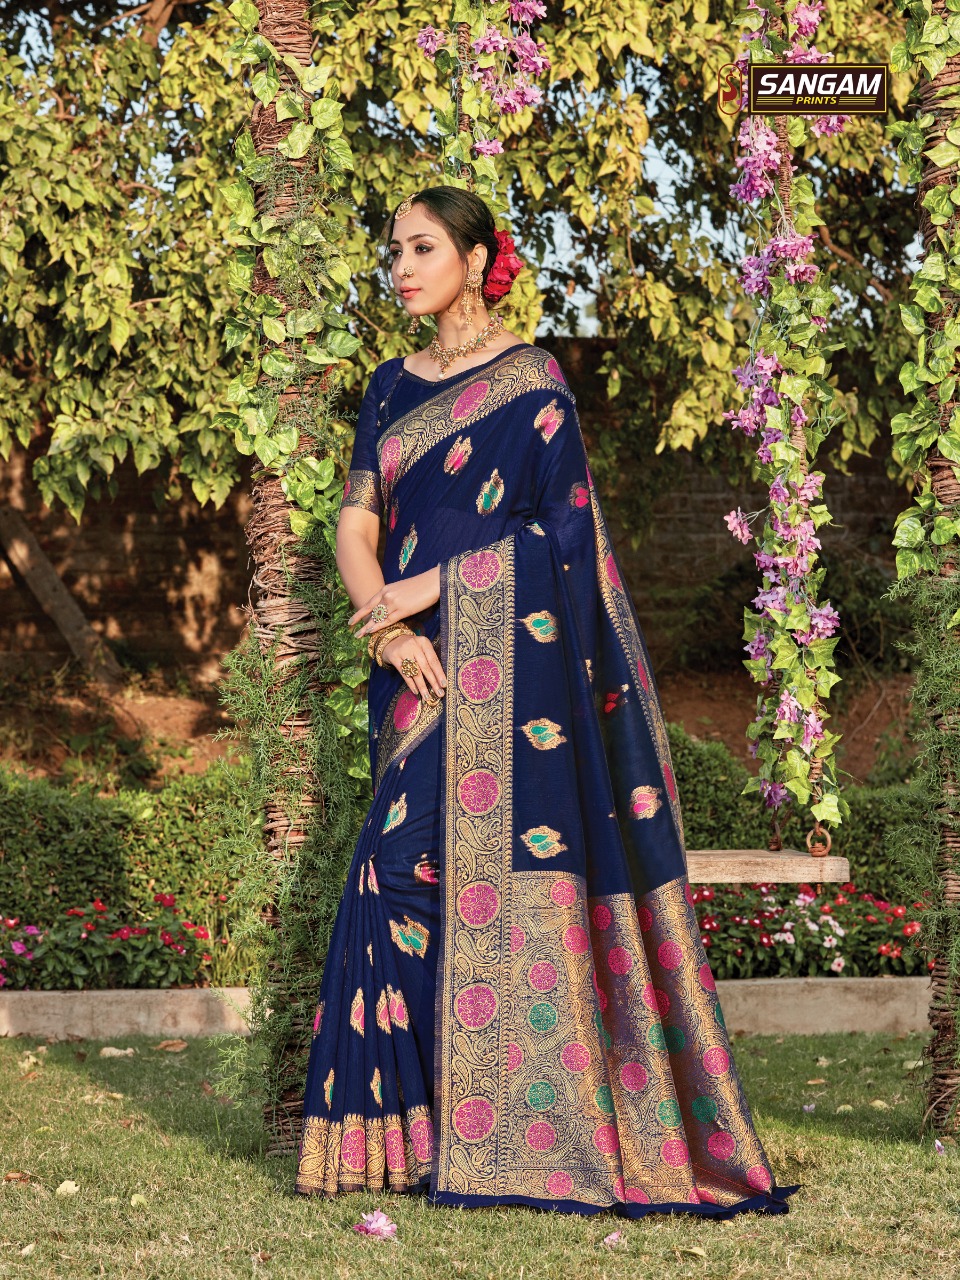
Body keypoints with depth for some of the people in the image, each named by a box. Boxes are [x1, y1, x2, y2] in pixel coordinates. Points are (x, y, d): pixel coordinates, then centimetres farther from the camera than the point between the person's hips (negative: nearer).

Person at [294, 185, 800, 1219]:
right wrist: (387, 630, -9)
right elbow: (356, 521, 9)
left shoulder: (532, 379, -1)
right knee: (410, 867, 0)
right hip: (422, 667, 6)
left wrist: (409, 595, -10)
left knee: (501, 861, -9)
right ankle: (421, 1121, 5)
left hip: (512, 658, -5)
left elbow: (557, 532, -7)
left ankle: (528, 1130, -4)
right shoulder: (393, 387, 16)